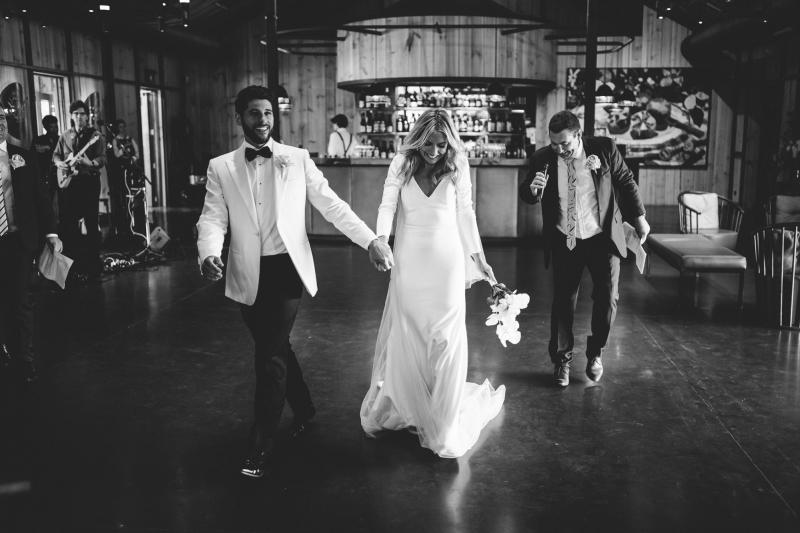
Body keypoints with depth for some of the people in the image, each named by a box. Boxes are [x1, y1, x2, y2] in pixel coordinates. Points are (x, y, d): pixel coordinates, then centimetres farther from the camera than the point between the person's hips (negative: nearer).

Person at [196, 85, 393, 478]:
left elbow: (331, 205, 2)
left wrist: (371, 240, -8)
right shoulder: (220, 168, 4)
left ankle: (261, 446, 6)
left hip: (286, 269, -2)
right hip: (247, 275, 2)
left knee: (271, 355, -7)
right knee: (275, 349, 16)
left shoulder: (297, 159, 2)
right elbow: (213, 218, -5)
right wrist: (209, 254, -26)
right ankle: (303, 408, 41)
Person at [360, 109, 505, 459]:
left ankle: (444, 425, 13)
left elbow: (465, 213, 5)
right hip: (409, 260, 0)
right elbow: (388, 205, -7)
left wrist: (478, 257, 7)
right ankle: (407, 405, 26)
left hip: (446, 261, 0)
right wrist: (380, 239, -25)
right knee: (407, 334, 8)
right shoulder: (402, 164, -4)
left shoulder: (458, 167, -2)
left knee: (445, 337, 1)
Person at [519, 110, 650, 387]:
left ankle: (595, 352, 21)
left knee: (607, 297, -4)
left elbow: (626, 183, 4)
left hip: (602, 237, -1)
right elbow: (525, 195, 2)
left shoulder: (604, 149, -8)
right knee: (563, 300, 6)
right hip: (565, 241, 1)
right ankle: (561, 359, 22)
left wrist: (639, 217, 6)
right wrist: (532, 189, -22)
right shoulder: (543, 158, -7)